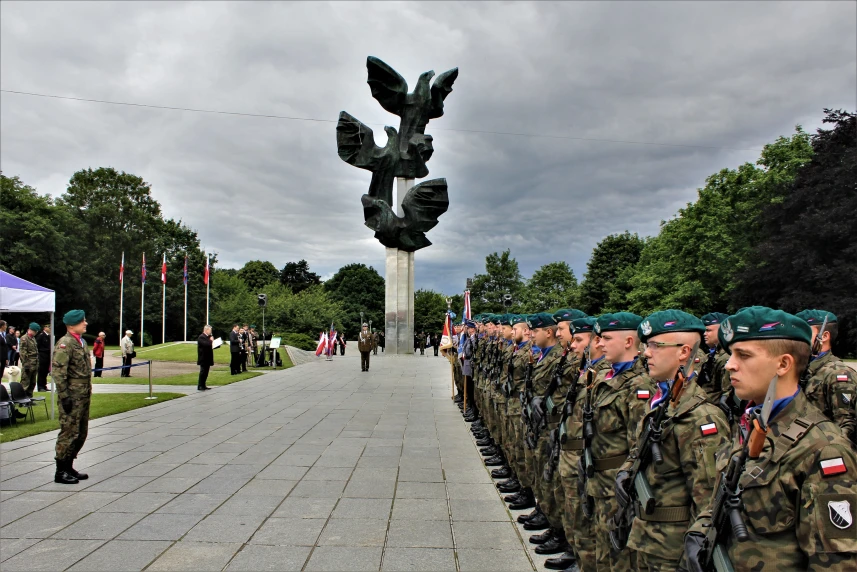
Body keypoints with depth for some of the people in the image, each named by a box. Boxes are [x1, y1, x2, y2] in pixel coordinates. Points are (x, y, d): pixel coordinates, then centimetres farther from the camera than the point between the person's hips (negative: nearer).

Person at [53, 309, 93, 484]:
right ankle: (61, 472, 5)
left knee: (81, 434, 14)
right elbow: (58, 372, -19)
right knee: (69, 433, -4)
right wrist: (64, 396, -21)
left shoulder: (82, 342, 15)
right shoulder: (65, 343, -14)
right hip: (72, 396, -9)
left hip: (84, 396, 9)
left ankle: (69, 467, 25)